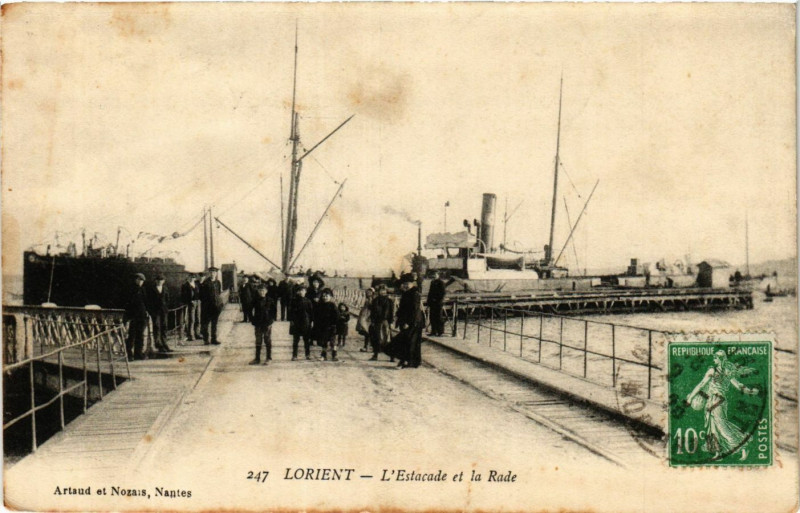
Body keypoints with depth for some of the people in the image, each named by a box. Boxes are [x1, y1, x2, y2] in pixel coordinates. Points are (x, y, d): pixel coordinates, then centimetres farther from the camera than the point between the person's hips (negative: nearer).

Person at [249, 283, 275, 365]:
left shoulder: (269, 300, -3)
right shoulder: (255, 300, 0)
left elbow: (273, 311, 2)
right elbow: (250, 310, 6)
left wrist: (271, 320, -6)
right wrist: (252, 319, -2)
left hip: (267, 323, -2)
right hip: (258, 324, 2)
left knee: (268, 341, 5)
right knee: (258, 342, 8)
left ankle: (268, 358, 13)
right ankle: (257, 359, 14)